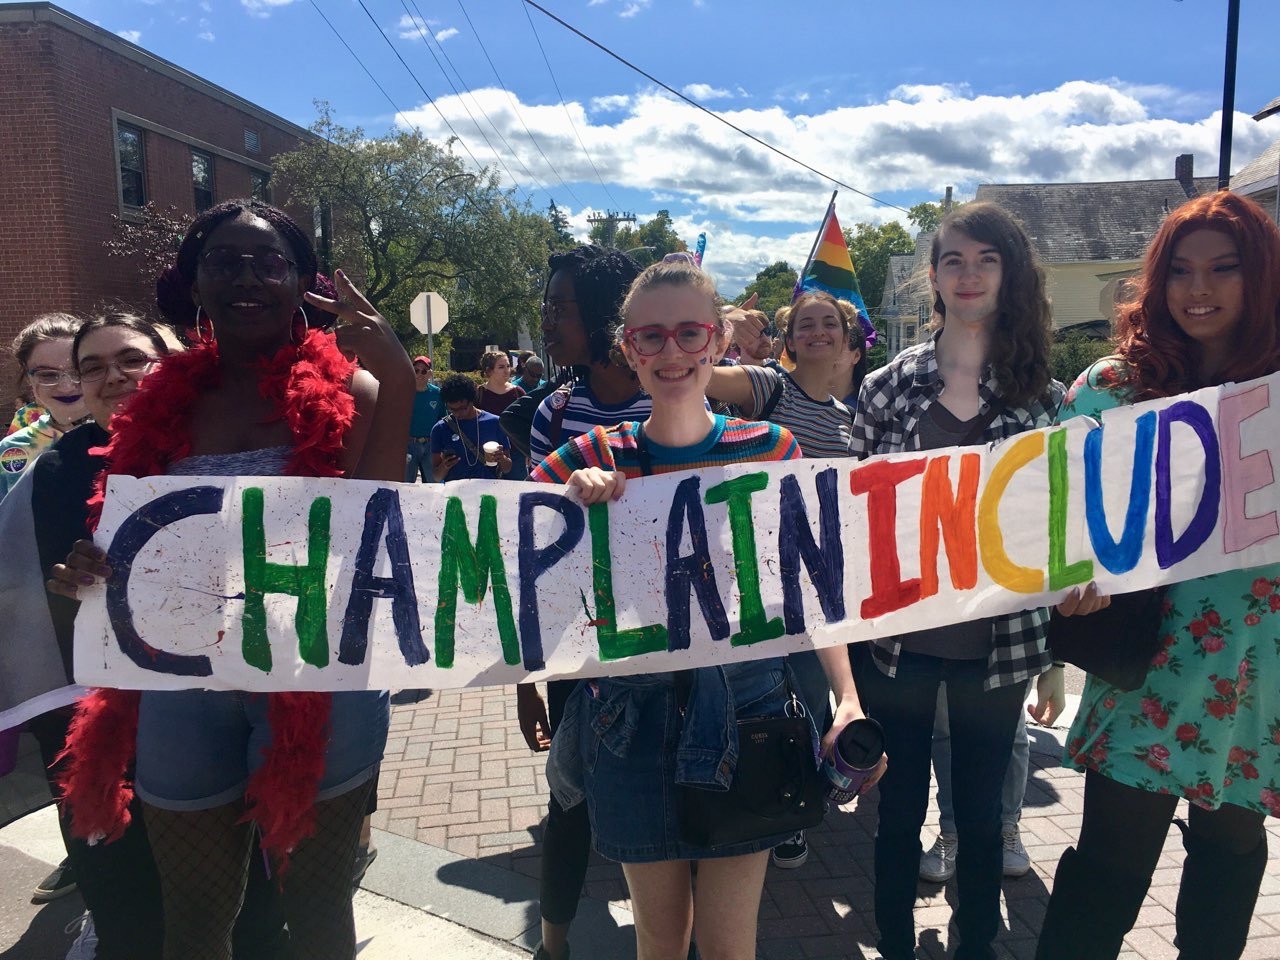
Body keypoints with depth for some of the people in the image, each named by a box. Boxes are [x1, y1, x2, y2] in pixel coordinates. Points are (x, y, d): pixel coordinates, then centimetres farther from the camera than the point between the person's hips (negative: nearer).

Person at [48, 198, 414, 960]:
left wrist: (398, 383, -24)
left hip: (316, 684, -3)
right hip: (184, 693, 4)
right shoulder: (165, 401, 3)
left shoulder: (347, 391, -6)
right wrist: (92, 572, -12)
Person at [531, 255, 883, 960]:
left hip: (743, 713, 0)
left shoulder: (770, 448, -4)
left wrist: (847, 698, -11)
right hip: (633, 718, 1)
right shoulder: (596, 458, -3)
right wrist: (573, 496, -22)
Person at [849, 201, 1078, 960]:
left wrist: (1054, 653, 4)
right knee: (901, 808, 13)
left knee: (981, 811, 15)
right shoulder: (888, 387, -2)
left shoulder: (1042, 392, 1)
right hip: (900, 635, 0)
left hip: (999, 638, 1)